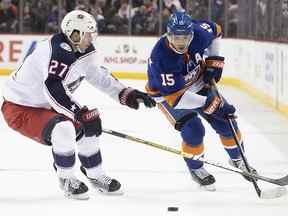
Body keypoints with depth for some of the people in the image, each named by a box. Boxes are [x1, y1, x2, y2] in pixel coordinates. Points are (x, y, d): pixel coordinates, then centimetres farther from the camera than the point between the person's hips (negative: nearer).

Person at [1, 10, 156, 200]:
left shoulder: (84, 51, -1)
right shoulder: (59, 50, -30)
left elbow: (99, 76, 15)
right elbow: (54, 88, -40)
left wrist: (126, 94, 7)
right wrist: (81, 113, -40)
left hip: (44, 105, 10)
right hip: (19, 109, -10)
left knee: (88, 127, 8)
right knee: (63, 129, -30)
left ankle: (95, 175, 29)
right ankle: (67, 179, -8)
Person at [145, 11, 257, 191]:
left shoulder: (199, 33, -26)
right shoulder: (161, 58, -39)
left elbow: (215, 31, 1)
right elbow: (174, 96, -36)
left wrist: (214, 62, -4)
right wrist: (209, 104, -35)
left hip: (198, 83, 5)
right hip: (167, 91, -5)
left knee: (226, 122, 5)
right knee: (193, 131, -18)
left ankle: (237, 158, 32)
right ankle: (196, 169, 10)